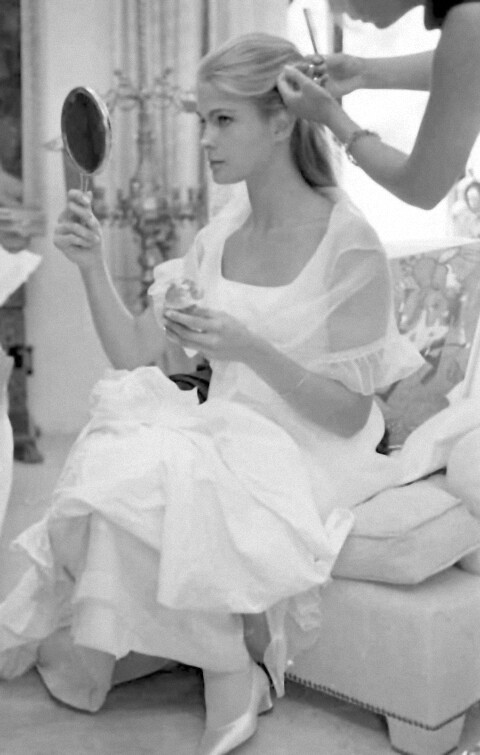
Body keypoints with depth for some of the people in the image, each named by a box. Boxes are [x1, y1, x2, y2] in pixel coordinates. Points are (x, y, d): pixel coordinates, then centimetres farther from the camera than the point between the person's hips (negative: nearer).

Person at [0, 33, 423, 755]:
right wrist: (93, 266, -9)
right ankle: (90, 643, -2)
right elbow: (136, 356, 5)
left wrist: (250, 348, -27)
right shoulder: (219, 236, 6)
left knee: (157, 481, -27)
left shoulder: (349, 244, -13)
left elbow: (349, 413, -14)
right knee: (115, 458, -23)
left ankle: (229, 673, -6)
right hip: (225, 435, 5)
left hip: (308, 453, -5)